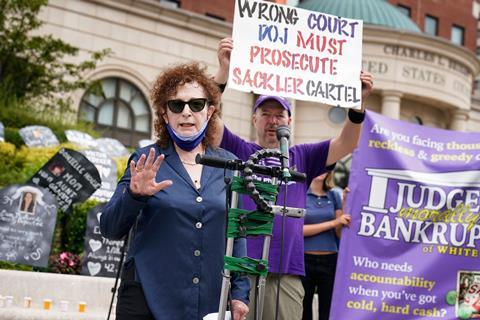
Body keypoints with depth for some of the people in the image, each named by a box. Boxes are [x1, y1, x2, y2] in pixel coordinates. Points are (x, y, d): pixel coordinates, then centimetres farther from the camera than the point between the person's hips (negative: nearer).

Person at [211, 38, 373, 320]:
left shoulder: (301, 157, 17)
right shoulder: (239, 151, 8)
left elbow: (346, 144, 9)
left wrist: (358, 103, -8)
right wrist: (224, 69, -17)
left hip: (287, 274, 3)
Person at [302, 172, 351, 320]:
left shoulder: (334, 196, 9)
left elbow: (340, 233, 6)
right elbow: (299, 229, -10)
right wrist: (333, 223, -13)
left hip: (330, 261, 3)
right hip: (304, 260, -3)